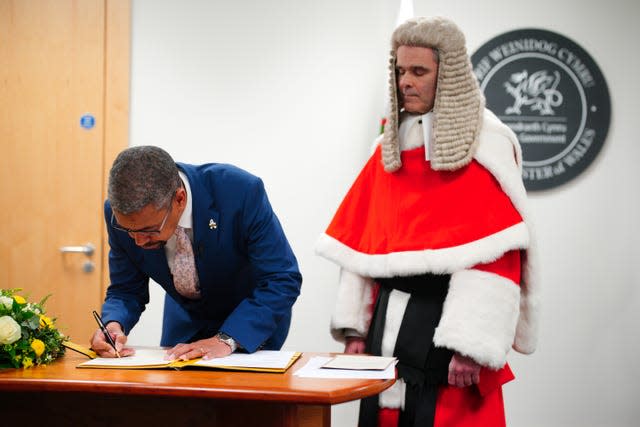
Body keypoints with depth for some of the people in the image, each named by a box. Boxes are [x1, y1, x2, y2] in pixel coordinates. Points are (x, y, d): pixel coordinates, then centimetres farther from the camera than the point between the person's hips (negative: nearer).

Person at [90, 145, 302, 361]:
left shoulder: (241, 191, -33)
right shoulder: (121, 212, -22)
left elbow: (282, 280, -28)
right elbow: (126, 291, -9)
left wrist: (226, 340, -38)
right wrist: (114, 325, -31)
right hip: (185, 319, 2)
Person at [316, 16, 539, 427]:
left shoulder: (486, 143, -8)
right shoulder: (391, 143, 11)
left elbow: (496, 255, -15)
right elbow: (362, 241, 10)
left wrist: (471, 347, -20)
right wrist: (355, 327, 5)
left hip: (447, 325, -5)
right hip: (388, 322, 6)